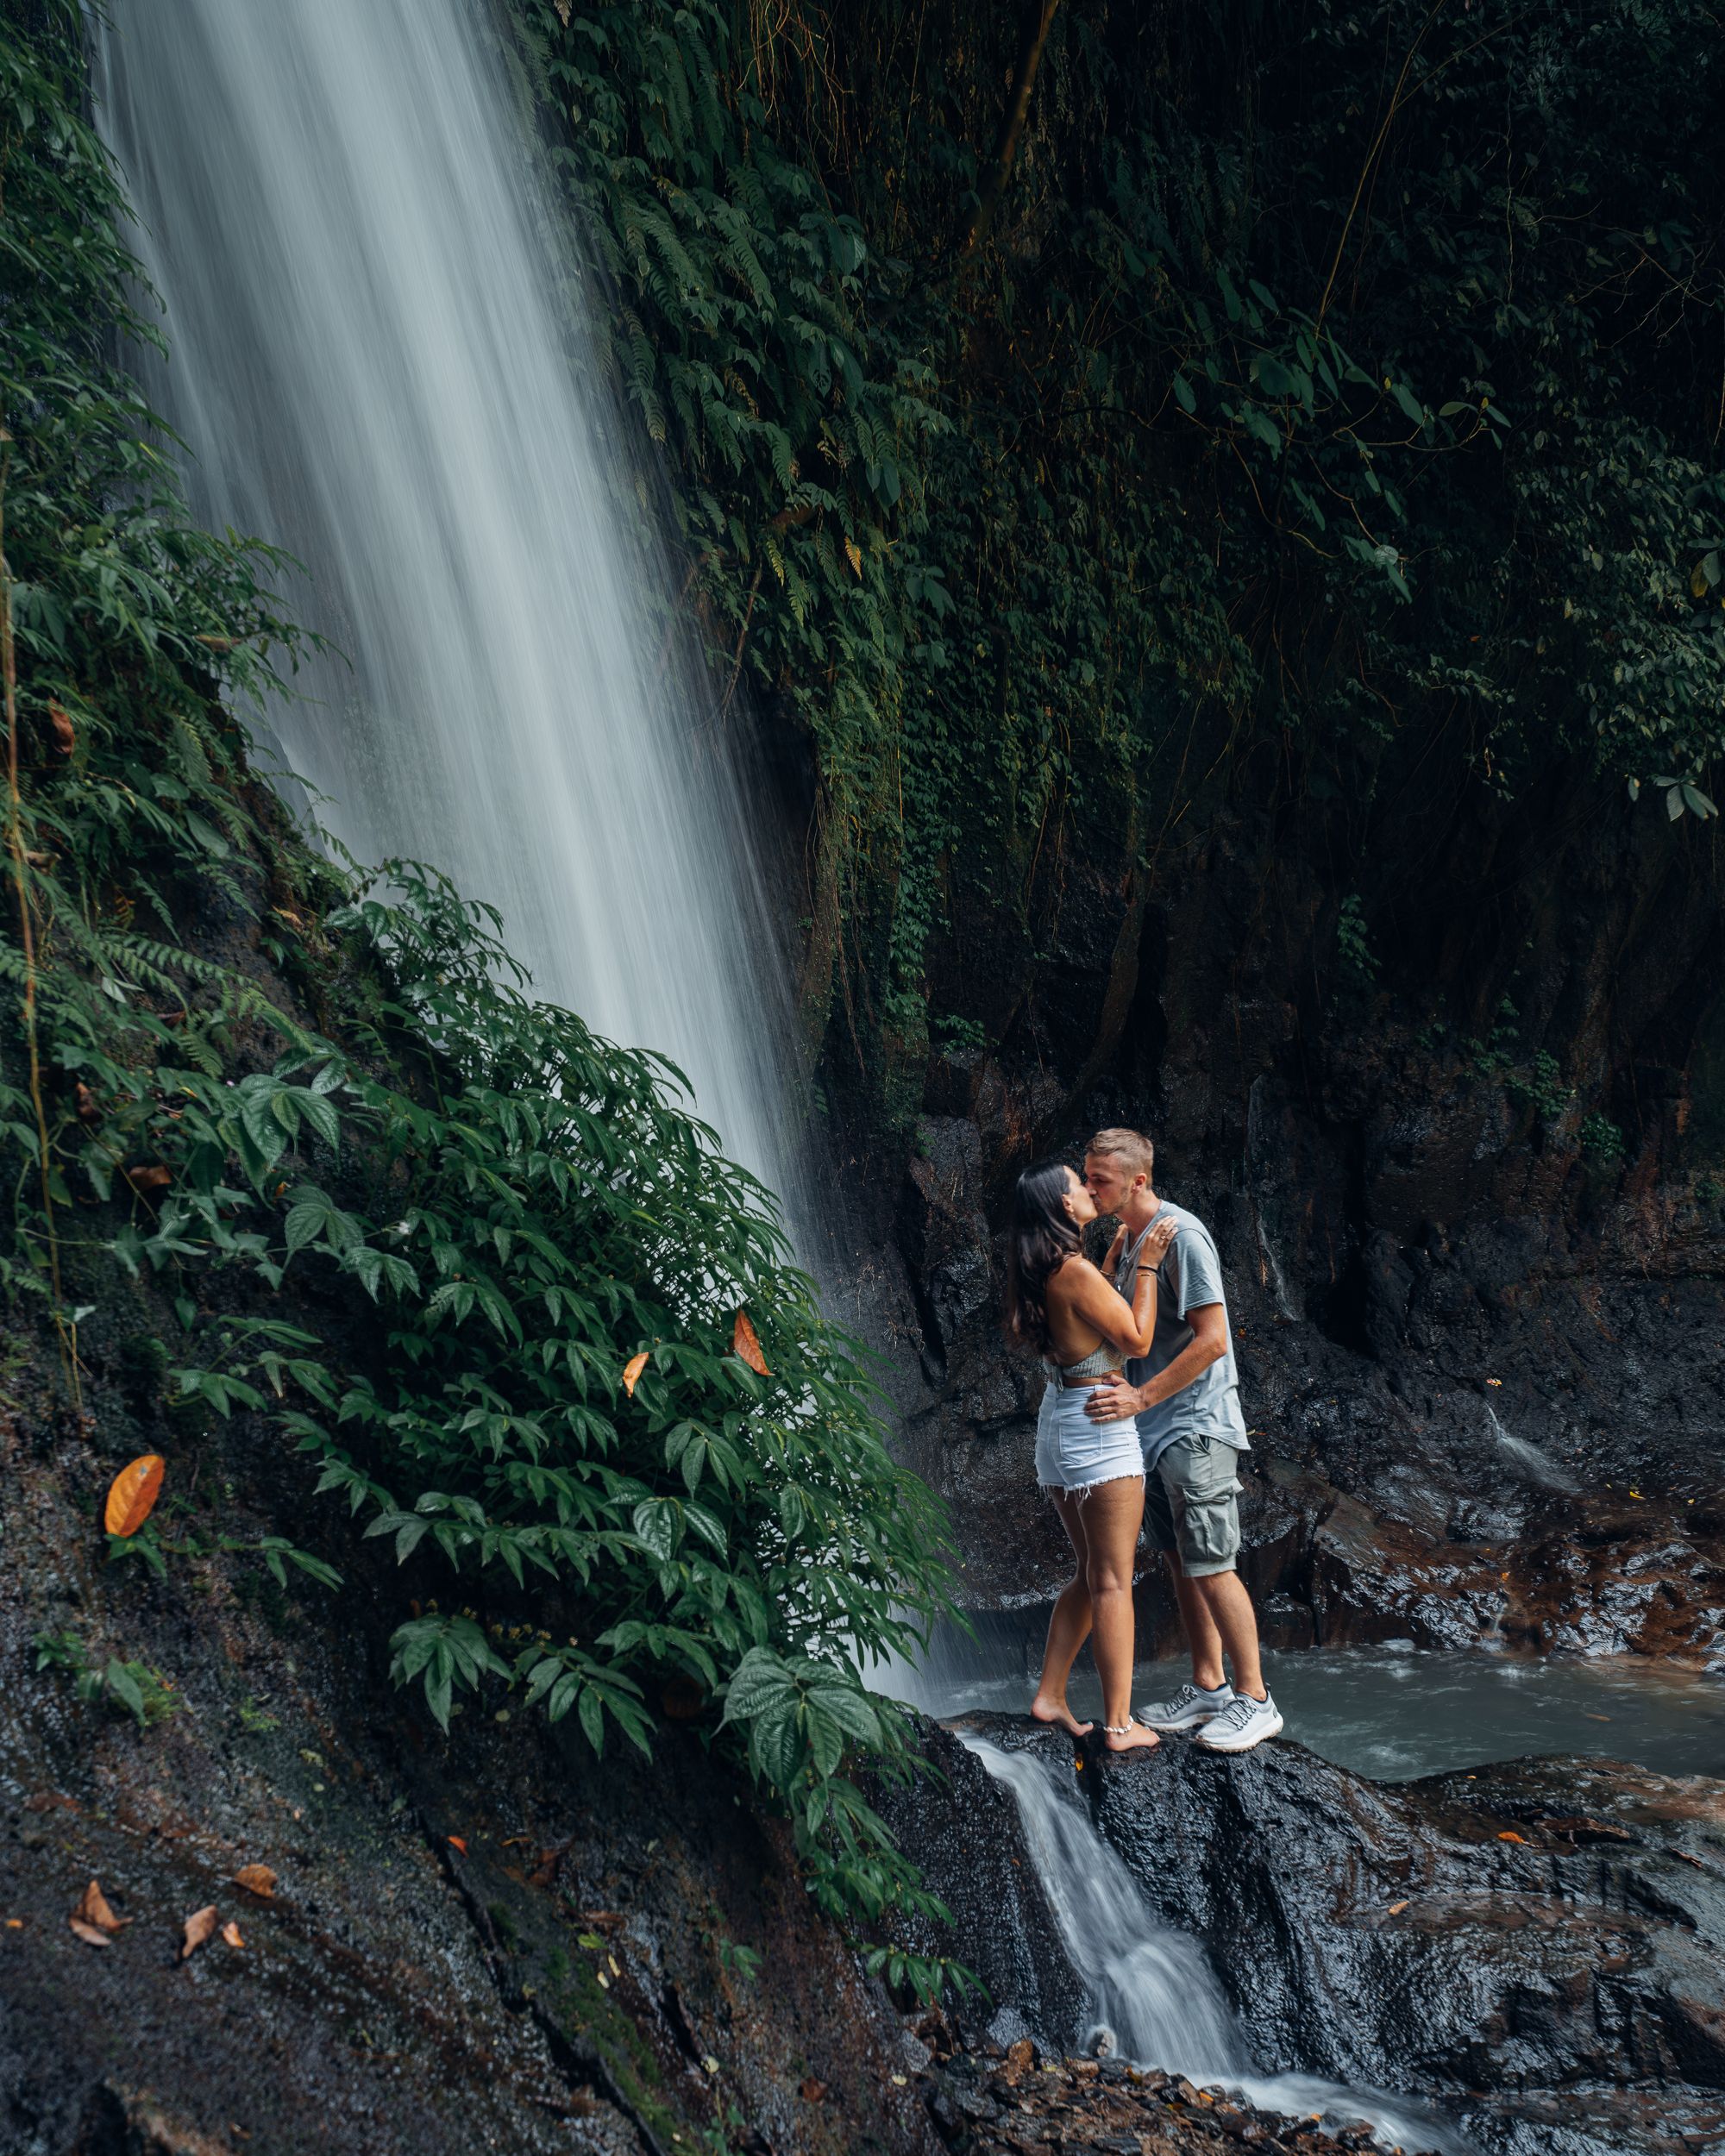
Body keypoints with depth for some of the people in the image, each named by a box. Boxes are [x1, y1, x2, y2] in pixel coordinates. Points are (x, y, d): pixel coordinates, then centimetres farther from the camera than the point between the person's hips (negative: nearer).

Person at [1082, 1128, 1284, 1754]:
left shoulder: (1180, 1235, -17)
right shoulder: (1126, 1238, 11)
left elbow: (1212, 1339, -22)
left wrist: (1141, 1397, -22)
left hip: (1194, 1427, -9)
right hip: (1154, 1429, 9)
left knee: (1211, 1567, -5)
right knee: (1180, 1562, 14)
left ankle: (1254, 1699, 6)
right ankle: (1208, 1688, 25)